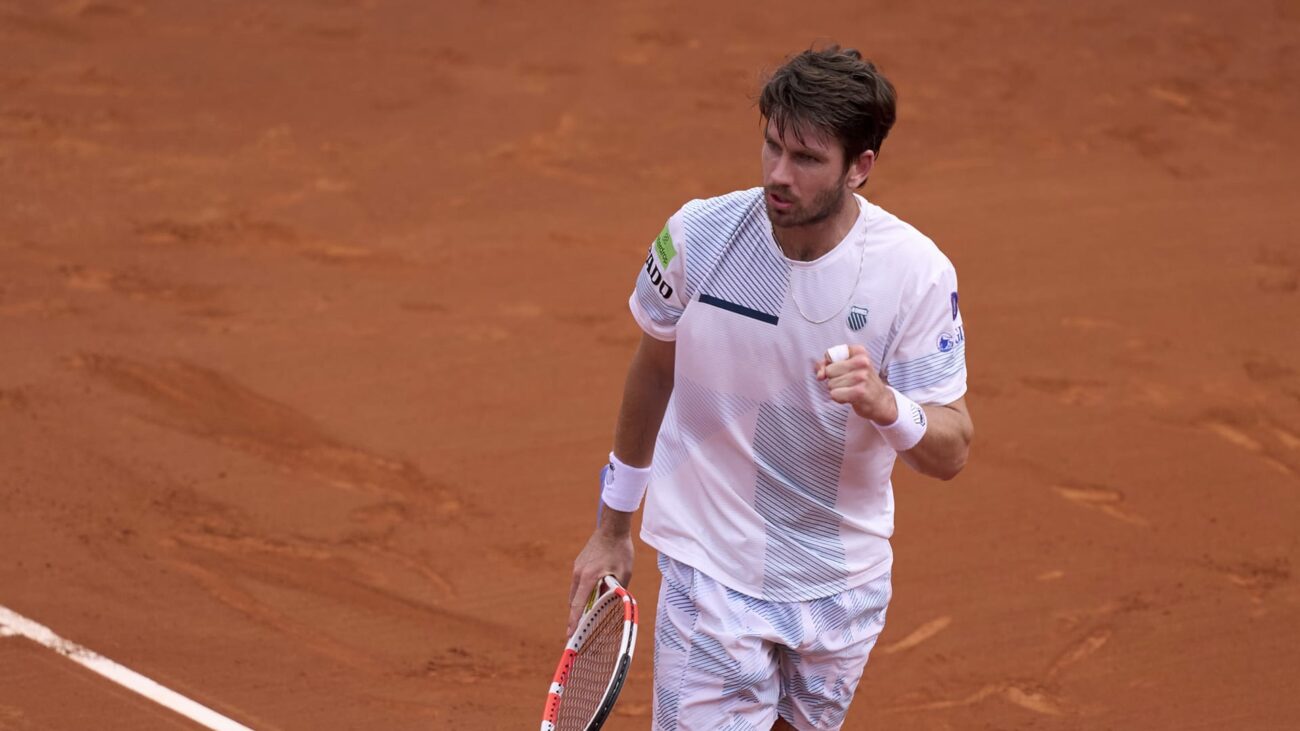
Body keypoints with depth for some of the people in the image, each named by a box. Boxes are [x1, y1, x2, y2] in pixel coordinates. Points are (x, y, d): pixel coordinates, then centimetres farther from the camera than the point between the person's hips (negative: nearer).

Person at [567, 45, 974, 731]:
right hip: (711, 573, -1)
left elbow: (951, 454, -11)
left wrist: (884, 404, -35)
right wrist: (612, 526, 15)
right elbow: (654, 367, 7)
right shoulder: (697, 235, -12)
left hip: (844, 584, 1)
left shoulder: (916, 271, -14)